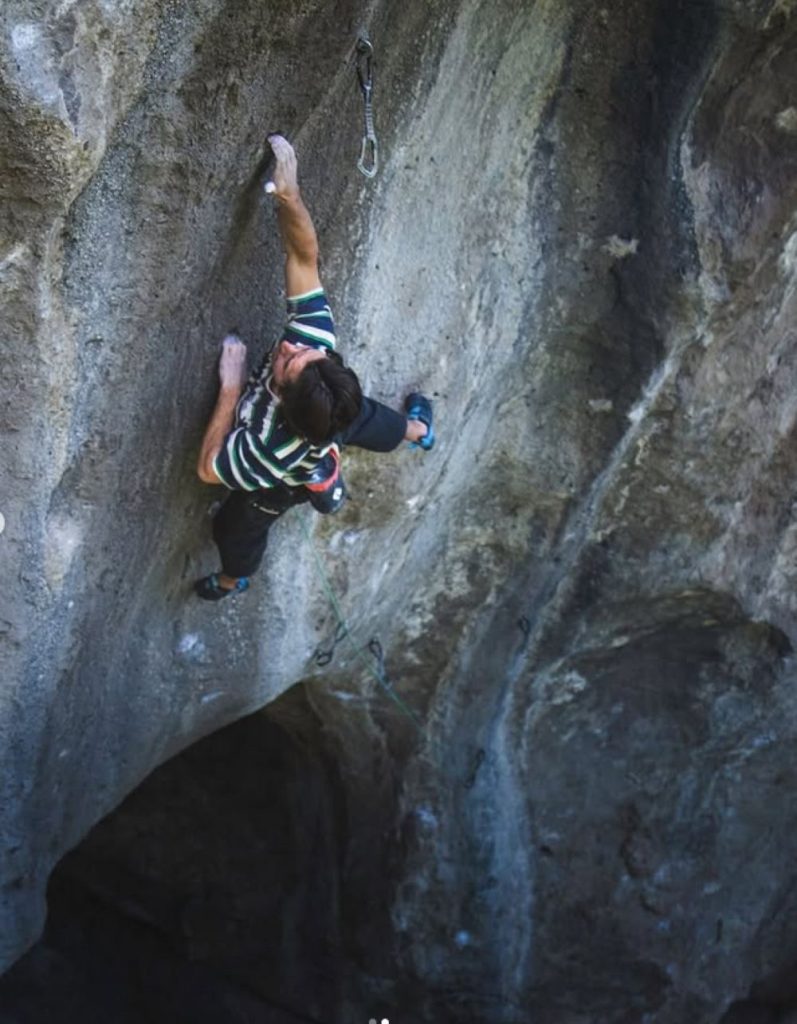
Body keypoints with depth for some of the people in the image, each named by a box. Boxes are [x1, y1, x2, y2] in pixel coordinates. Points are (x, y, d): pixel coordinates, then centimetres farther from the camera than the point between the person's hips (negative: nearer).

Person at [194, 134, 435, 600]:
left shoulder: (269, 455, -53)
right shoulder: (316, 338, -45)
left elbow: (209, 468, -37)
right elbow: (304, 256, -41)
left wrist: (231, 387, -44)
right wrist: (289, 195, -55)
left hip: (279, 489, -3)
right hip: (336, 423, 3)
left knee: (235, 529, 29)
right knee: (363, 420, 38)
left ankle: (232, 582, 65)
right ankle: (420, 429, 73)